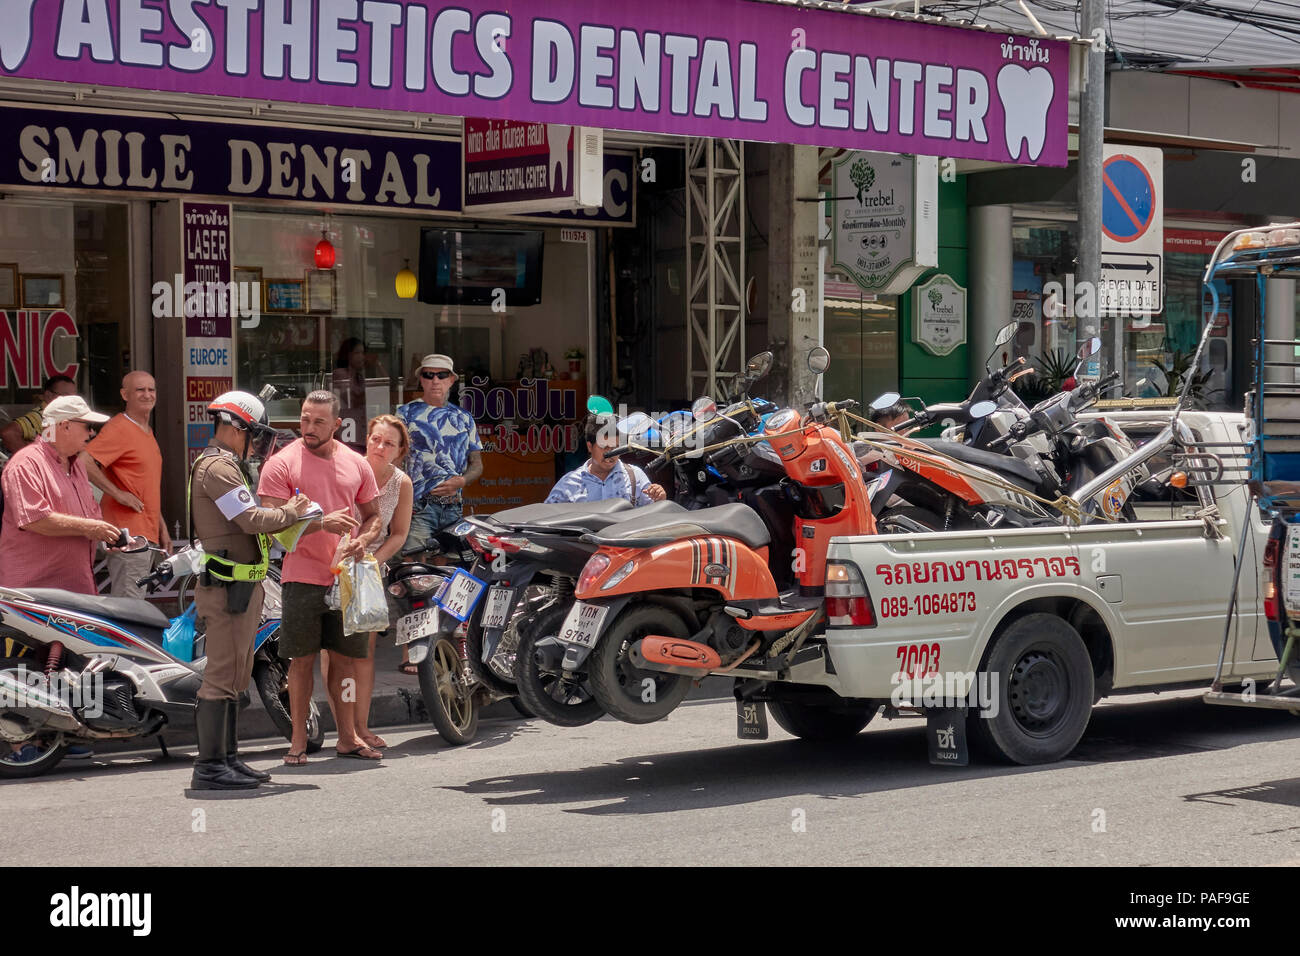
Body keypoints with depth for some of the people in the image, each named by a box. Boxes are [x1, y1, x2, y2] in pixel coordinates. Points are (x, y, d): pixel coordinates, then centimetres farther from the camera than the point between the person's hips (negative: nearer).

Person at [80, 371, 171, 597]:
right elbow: (84, 463, -25)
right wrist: (118, 493, -20)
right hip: (128, 533, -10)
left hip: (147, 534, 10)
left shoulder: (147, 432, 19)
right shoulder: (118, 428, -11)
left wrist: (162, 527, 24)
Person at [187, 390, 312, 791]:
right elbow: (251, 519, -21)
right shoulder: (218, 467, -14)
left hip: (241, 587, 11)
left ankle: (228, 758, 21)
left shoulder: (226, 465, 21)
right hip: (228, 587, -11)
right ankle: (209, 766, -8)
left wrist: (287, 517, 7)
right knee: (222, 675, -10)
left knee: (235, 677, 15)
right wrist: (290, 511, -6)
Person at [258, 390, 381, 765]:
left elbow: (373, 515, 19)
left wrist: (362, 540, -4)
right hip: (303, 576, -3)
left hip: (345, 576, 3)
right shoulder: (281, 463, -4)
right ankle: (298, 740, 6)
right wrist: (321, 523, -24)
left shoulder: (356, 464, 10)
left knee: (344, 658, 8)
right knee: (302, 659, -1)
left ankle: (348, 737, 15)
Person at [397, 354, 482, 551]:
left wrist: (461, 481, -2)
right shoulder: (407, 413, 7)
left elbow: (477, 464, 21)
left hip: (454, 508, 4)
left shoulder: (463, 418, 18)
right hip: (418, 507, -4)